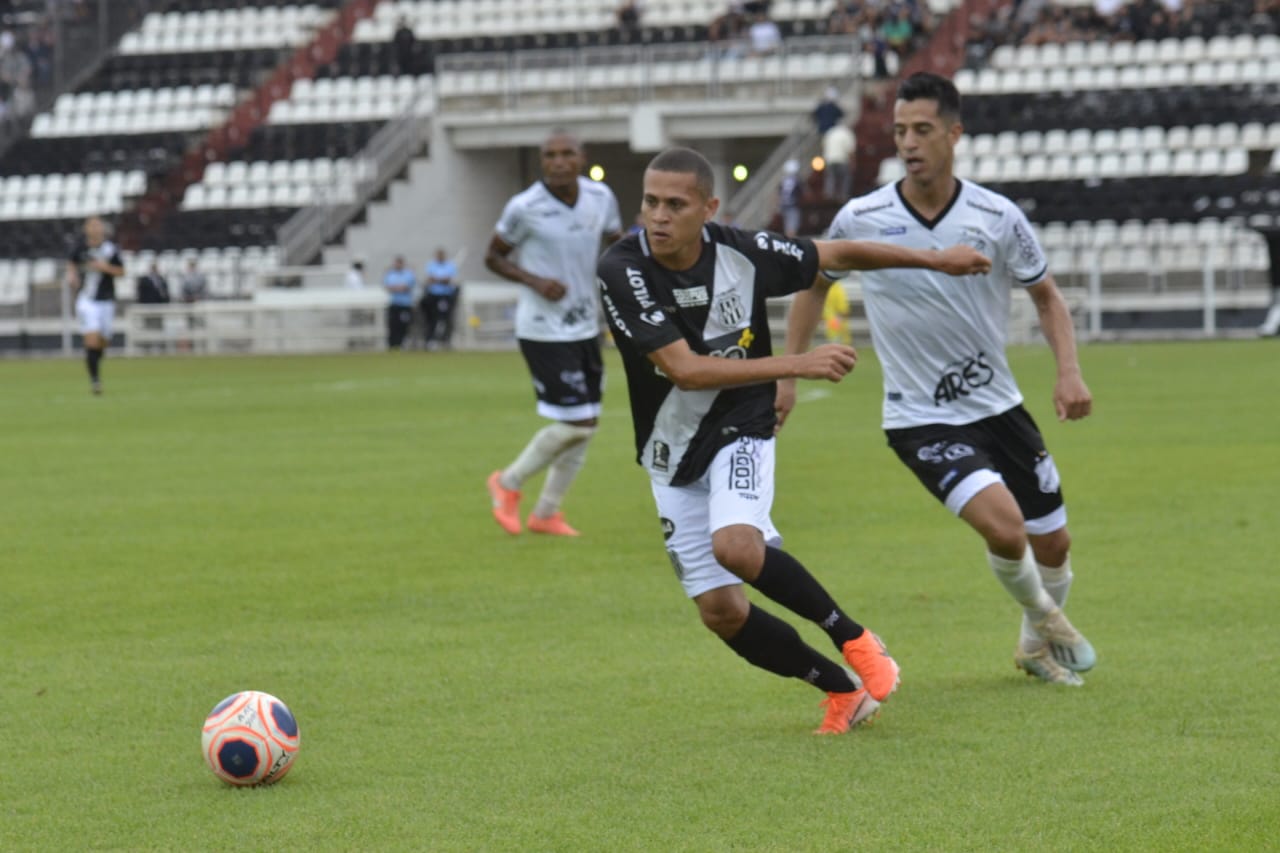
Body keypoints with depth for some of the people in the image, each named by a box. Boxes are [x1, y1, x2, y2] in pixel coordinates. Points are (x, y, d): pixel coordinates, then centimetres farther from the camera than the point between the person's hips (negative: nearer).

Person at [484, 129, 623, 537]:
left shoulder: (601, 197, -1)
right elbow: (493, 256, -3)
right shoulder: (524, 208, -15)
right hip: (544, 330, -6)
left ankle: (546, 512, 23)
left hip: (585, 327, 6)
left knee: (585, 425, 9)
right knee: (575, 423, -11)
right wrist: (535, 281, -19)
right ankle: (508, 483, 11)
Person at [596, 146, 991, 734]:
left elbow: (835, 255, 5)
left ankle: (855, 640, -10)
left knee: (735, 545, -31)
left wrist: (935, 260, 11)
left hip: (739, 432, -2)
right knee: (720, 612, 0)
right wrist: (797, 365, -30)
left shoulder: (741, 253, -15)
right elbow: (685, 370, -26)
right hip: (672, 453, 2)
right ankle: (844, 690, 19)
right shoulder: (623, 270, -20)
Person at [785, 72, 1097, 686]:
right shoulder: (860, 219, -11)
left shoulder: (998, 218, -9)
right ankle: (1041, 615, 8)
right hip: (920, 420, -3)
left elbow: (1046, 295, 6)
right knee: (1004, 526, -24)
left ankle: (1038, 641, 42)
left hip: (997, 404, 3)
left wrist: (1068, 371, -9)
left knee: (1052, 544, 11)